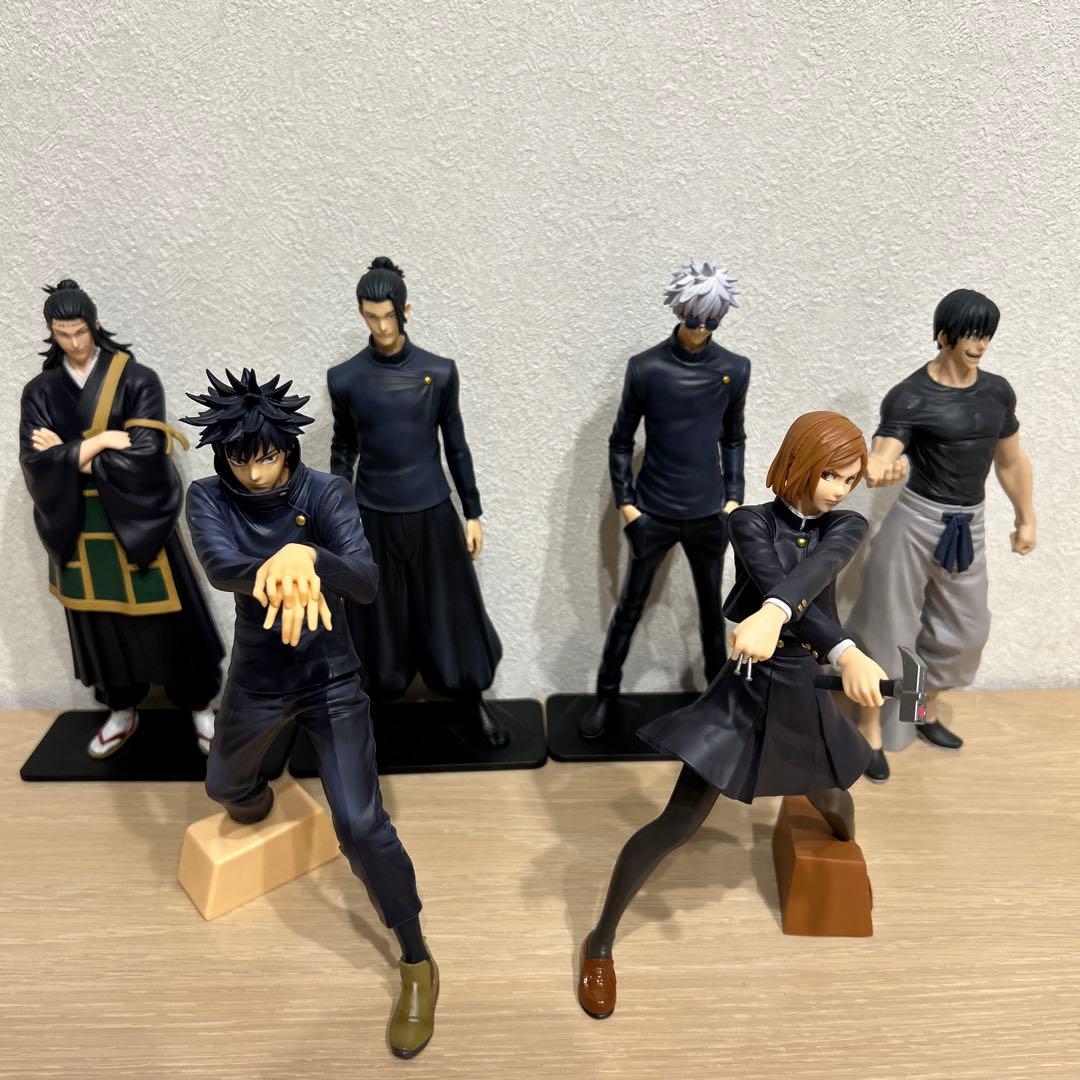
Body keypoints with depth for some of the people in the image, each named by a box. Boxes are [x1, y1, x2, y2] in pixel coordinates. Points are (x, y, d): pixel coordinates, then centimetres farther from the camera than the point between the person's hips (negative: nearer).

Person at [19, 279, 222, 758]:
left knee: (167, 621, 4)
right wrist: (99, 441, -18)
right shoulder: (39, 392, 3)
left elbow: (145, 456, -17)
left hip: (135, 523, -3)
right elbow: (34, 465, -8)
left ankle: (200, 707, 22)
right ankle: (122, 711, 33)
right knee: (100, 623, 14)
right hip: (78, 528, 4)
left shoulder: (136, 379, -7)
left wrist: (70, 454, -11)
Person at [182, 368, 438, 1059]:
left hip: (331, 678, -3)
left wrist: (307, 556, -52)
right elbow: (219, 566, -31)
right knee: (223, 785, 29)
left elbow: (367, 582, -30)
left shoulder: (326, 493, -16)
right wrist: (273, 576, -54)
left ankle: (418, 967, 9)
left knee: (361, 826, -11)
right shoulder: (209, 498, -10)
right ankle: (254, 800, 69)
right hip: (256, 677, 4)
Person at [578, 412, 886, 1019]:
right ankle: (602, 942, 16)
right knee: (678, 826, -3)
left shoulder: (849, 527, -4)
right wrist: (847, 653, -46)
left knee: (833, 801, 30)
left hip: (806, 697, 5)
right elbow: (776, 584, -29)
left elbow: (811, 574, -27)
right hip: (746, 692, -4)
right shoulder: (751, 522, -11)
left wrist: (772, 614, -49)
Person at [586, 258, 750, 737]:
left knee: (711, 607, 15)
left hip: (708, 514, 2)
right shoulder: (645, 367, -8)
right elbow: (621, 441, -1)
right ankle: (606, 695, 24)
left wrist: (733, 497, 4)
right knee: (630, 608, 9)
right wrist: (624, 501, -5)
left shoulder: (734, 369, -1)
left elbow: (733, 440, 10)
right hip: (653, 513, -2)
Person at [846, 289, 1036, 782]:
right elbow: (881, 454, -29)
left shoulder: (998, 391, 4)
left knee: (964, 629, 18)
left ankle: (923, 712, 39)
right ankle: (871, 731, 16)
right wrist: (879, 471, -53)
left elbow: (1012, 461, 15)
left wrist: (1026, 519, 20)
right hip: (917, 521, -6)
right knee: (890, 629, 1)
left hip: (970, 526, 7)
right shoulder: (910, 396, -15)